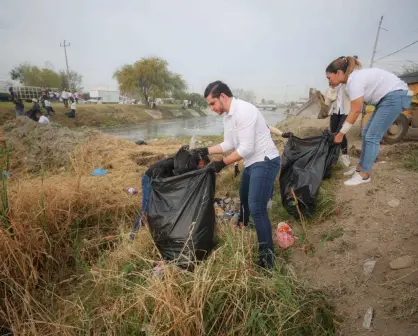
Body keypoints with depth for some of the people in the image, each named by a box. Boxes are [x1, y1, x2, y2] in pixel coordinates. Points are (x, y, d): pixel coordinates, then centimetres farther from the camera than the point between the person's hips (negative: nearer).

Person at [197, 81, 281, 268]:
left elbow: (246, 148, -26)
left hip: (265, 162, -10)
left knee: (256, 208, -14)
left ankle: (267, 256, 0)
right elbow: (229, 144, 13)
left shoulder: (243, 111, -22)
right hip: (252, 163, 10)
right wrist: (205, 151, 7)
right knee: (244, 198, 26)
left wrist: (222, 164, -19)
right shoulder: (227, 116, 8)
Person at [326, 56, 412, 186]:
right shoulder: (354, 77, 7)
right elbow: (355, 109, 8)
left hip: (396, 96, -10)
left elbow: (355, 111, -21)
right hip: (388, 97, 10)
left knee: (372, 136, -10)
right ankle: (361, 166, 20)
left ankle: (364, 175, -4)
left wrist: (341, 133, -15)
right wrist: (343, 130, 5)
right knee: (366, 133, 10)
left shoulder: (354, 80, -22)